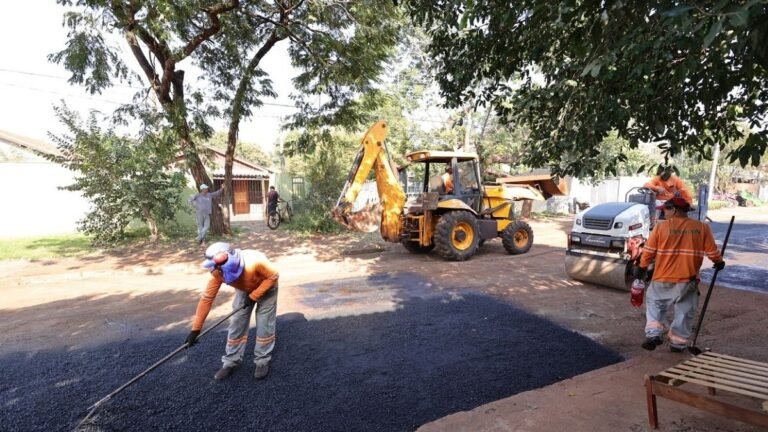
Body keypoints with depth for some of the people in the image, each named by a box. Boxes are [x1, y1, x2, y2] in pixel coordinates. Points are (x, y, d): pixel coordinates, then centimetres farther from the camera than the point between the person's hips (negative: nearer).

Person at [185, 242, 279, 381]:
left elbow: (273, 276, -27)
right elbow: (207, 298, -22)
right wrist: (196, 328, -21)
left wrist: (254, 296, -28)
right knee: (236, 324, 2)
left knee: (264, 325, -4)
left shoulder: (255, 261, -43)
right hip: (244, 290, 4)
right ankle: (231, 361, 20)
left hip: (266, 288, -4)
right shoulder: (218, 273, -28)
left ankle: (263, 361, 15)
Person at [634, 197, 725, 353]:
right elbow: (712, 251, 5)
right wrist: (719, 262, 26)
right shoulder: (702, 227, 0)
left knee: (655, 304, 16)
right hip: (688, 279, 2)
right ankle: (678, 343, 17)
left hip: (662, 278, -1)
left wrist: (642, 267, 8)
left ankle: (654, 334, 3)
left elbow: (649, 251, -4)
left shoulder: (661, 226, -6)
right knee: (684, 311, 13)